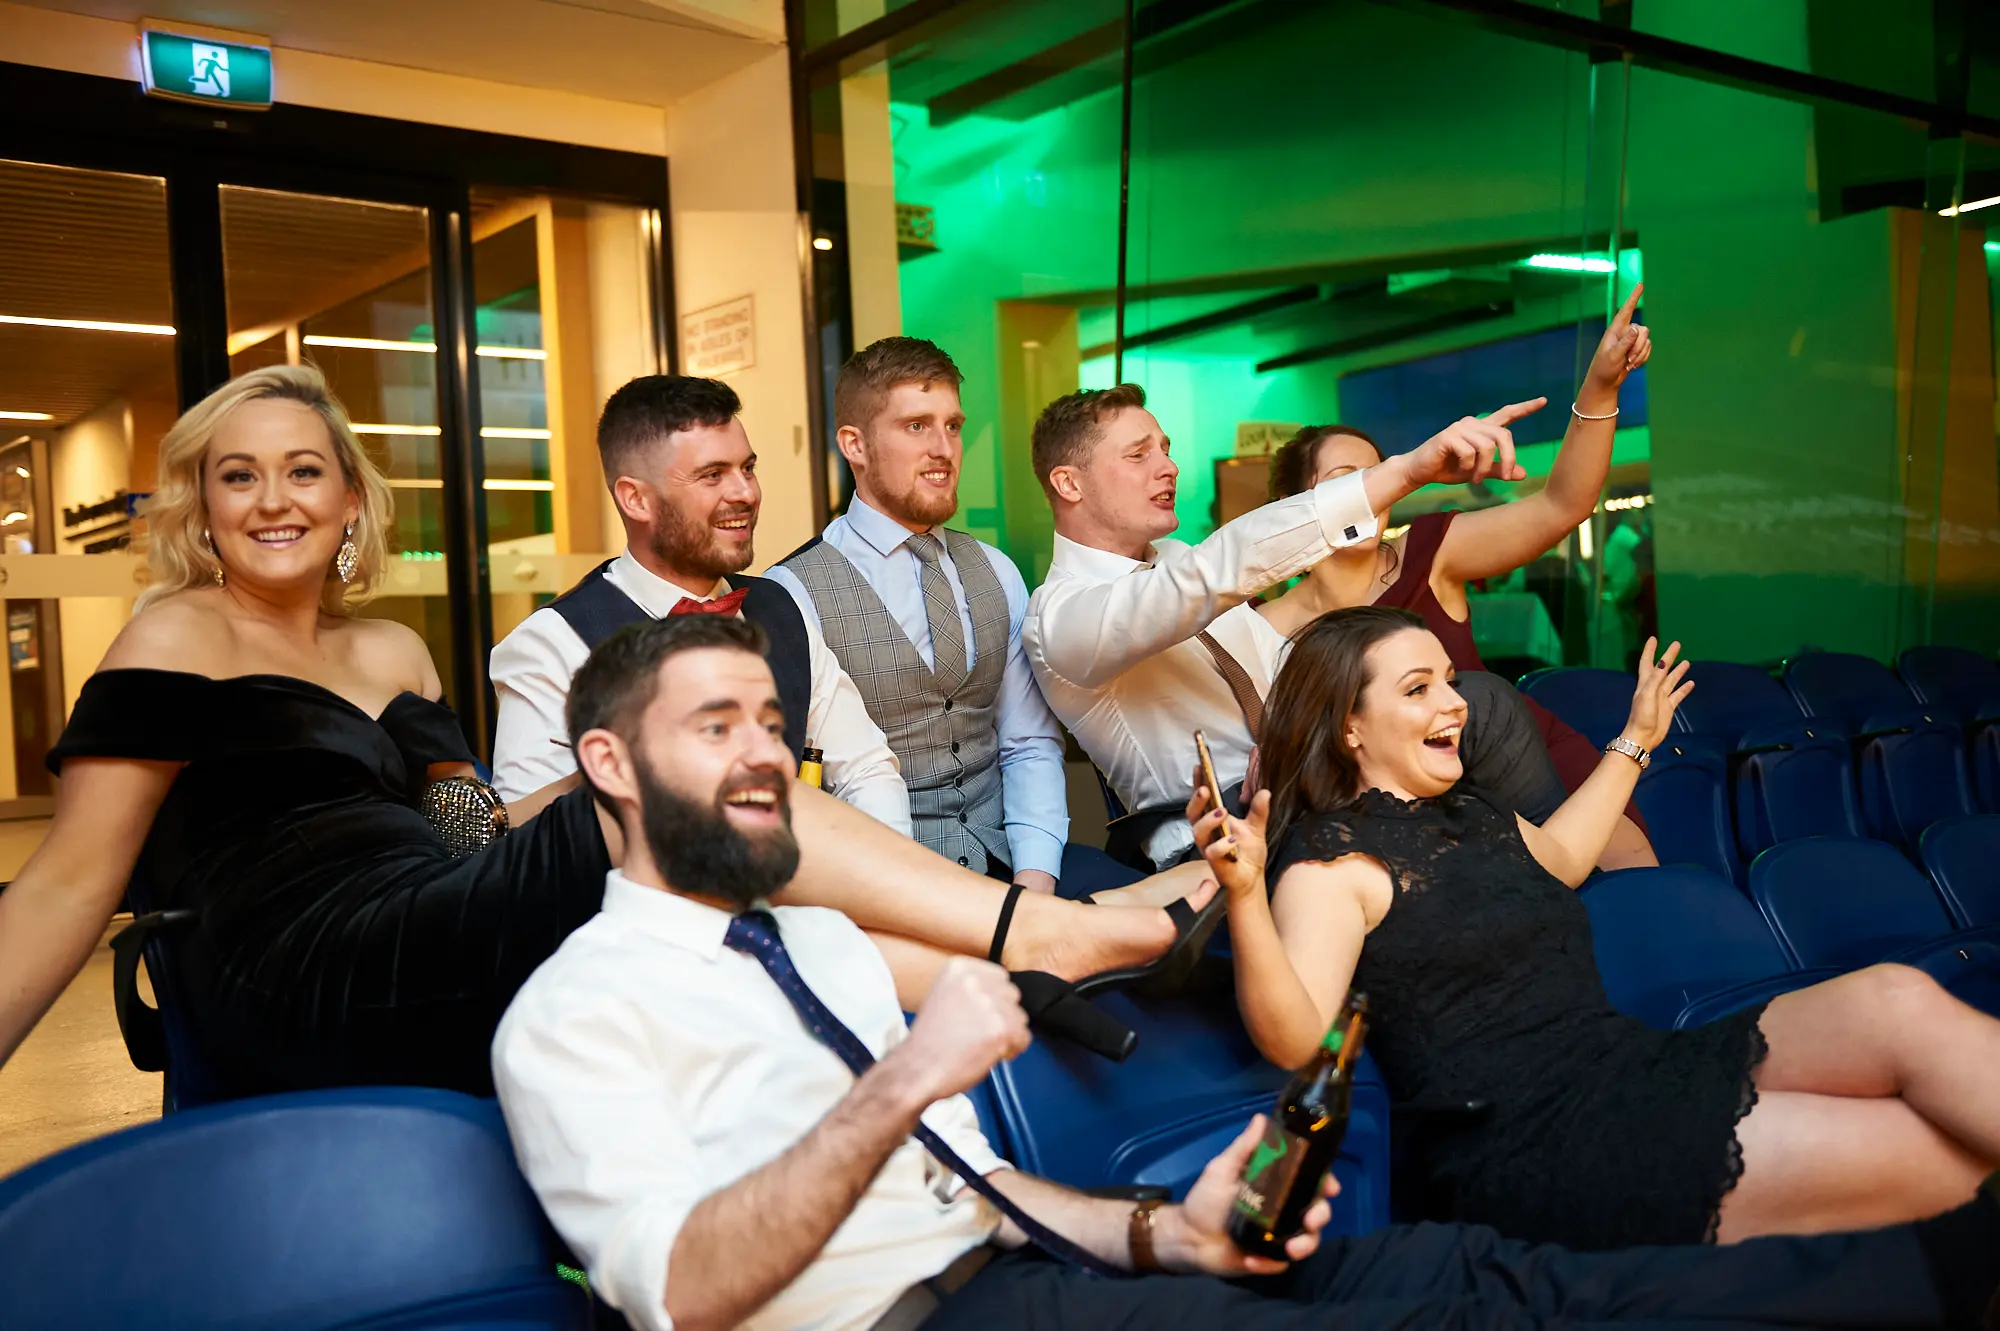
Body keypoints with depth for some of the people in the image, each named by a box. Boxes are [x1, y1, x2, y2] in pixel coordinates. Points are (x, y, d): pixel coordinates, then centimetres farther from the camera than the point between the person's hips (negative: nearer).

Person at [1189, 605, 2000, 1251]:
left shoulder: (1467, 814, 19)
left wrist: (1635, 741, 47)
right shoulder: (1333, 863, -9)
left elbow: (1558, 857, 42)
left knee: (1896, 1000, -13)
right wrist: (1244, 895, -40)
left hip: (1638, 1069, 9)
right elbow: (1295, 1040, -23)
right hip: (1545, 1147, -9)